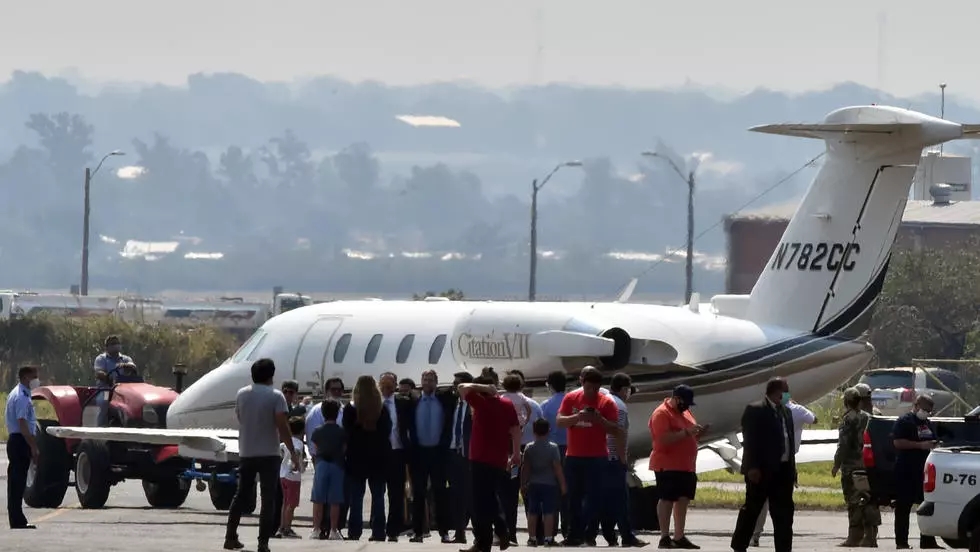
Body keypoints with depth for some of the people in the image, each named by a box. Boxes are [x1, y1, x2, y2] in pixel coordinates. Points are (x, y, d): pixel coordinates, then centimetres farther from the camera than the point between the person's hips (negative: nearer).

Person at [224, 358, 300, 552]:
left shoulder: (241, 394, 4)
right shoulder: (275, 396, -10)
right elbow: (282, 426, -16)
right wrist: (292, 452, -12)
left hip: (246, 454, 4)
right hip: (269, 454, -4)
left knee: (241, 496, 15)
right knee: (268, 499, -1)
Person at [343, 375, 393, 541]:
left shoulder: (350, 410, -7)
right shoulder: (382, 409, -3)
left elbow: (347, 433, -4)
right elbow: (387, 433, 1)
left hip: (356, 458, -1)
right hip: (378, 457, 1)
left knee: (356, 497, 3)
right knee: (378, 495, 5)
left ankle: (354, 532, -1)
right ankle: (378, 532, 2)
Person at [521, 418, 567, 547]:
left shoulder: (529, 448, 0)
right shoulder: (553, 448, -8)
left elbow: (525, 468, 1)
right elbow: (557, 468, -10)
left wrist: (523, 485, 10)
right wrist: (562, 485, -3)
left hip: (533, 484, 2)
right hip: (549, 484, -2)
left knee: (532, 512, 8)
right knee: (548, 512, -2)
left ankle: (532, 538, 8)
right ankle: (548, 538, -6)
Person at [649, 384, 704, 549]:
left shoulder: (685, 412, 17)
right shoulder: (661, 414, -12)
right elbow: (663, 439, -22)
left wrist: (697, 433, 6)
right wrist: (687, 432, -24)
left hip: (686, 467, 9)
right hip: (668, 466, -9)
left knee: (683, 500, 7)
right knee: (667, 499, -7)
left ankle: (679, 537, 11)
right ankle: (665, 538, -6)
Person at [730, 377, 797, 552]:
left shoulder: (786, 412, 15)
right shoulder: (755, 410, -8)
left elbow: (789, 441, 17)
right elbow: (750, 441, -13)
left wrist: (792, 469, 12)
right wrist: (752, 467, -20)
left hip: (783, 470, 7)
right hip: (761, 471, -7)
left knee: (784, 512, 4)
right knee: (751, 509, 2)